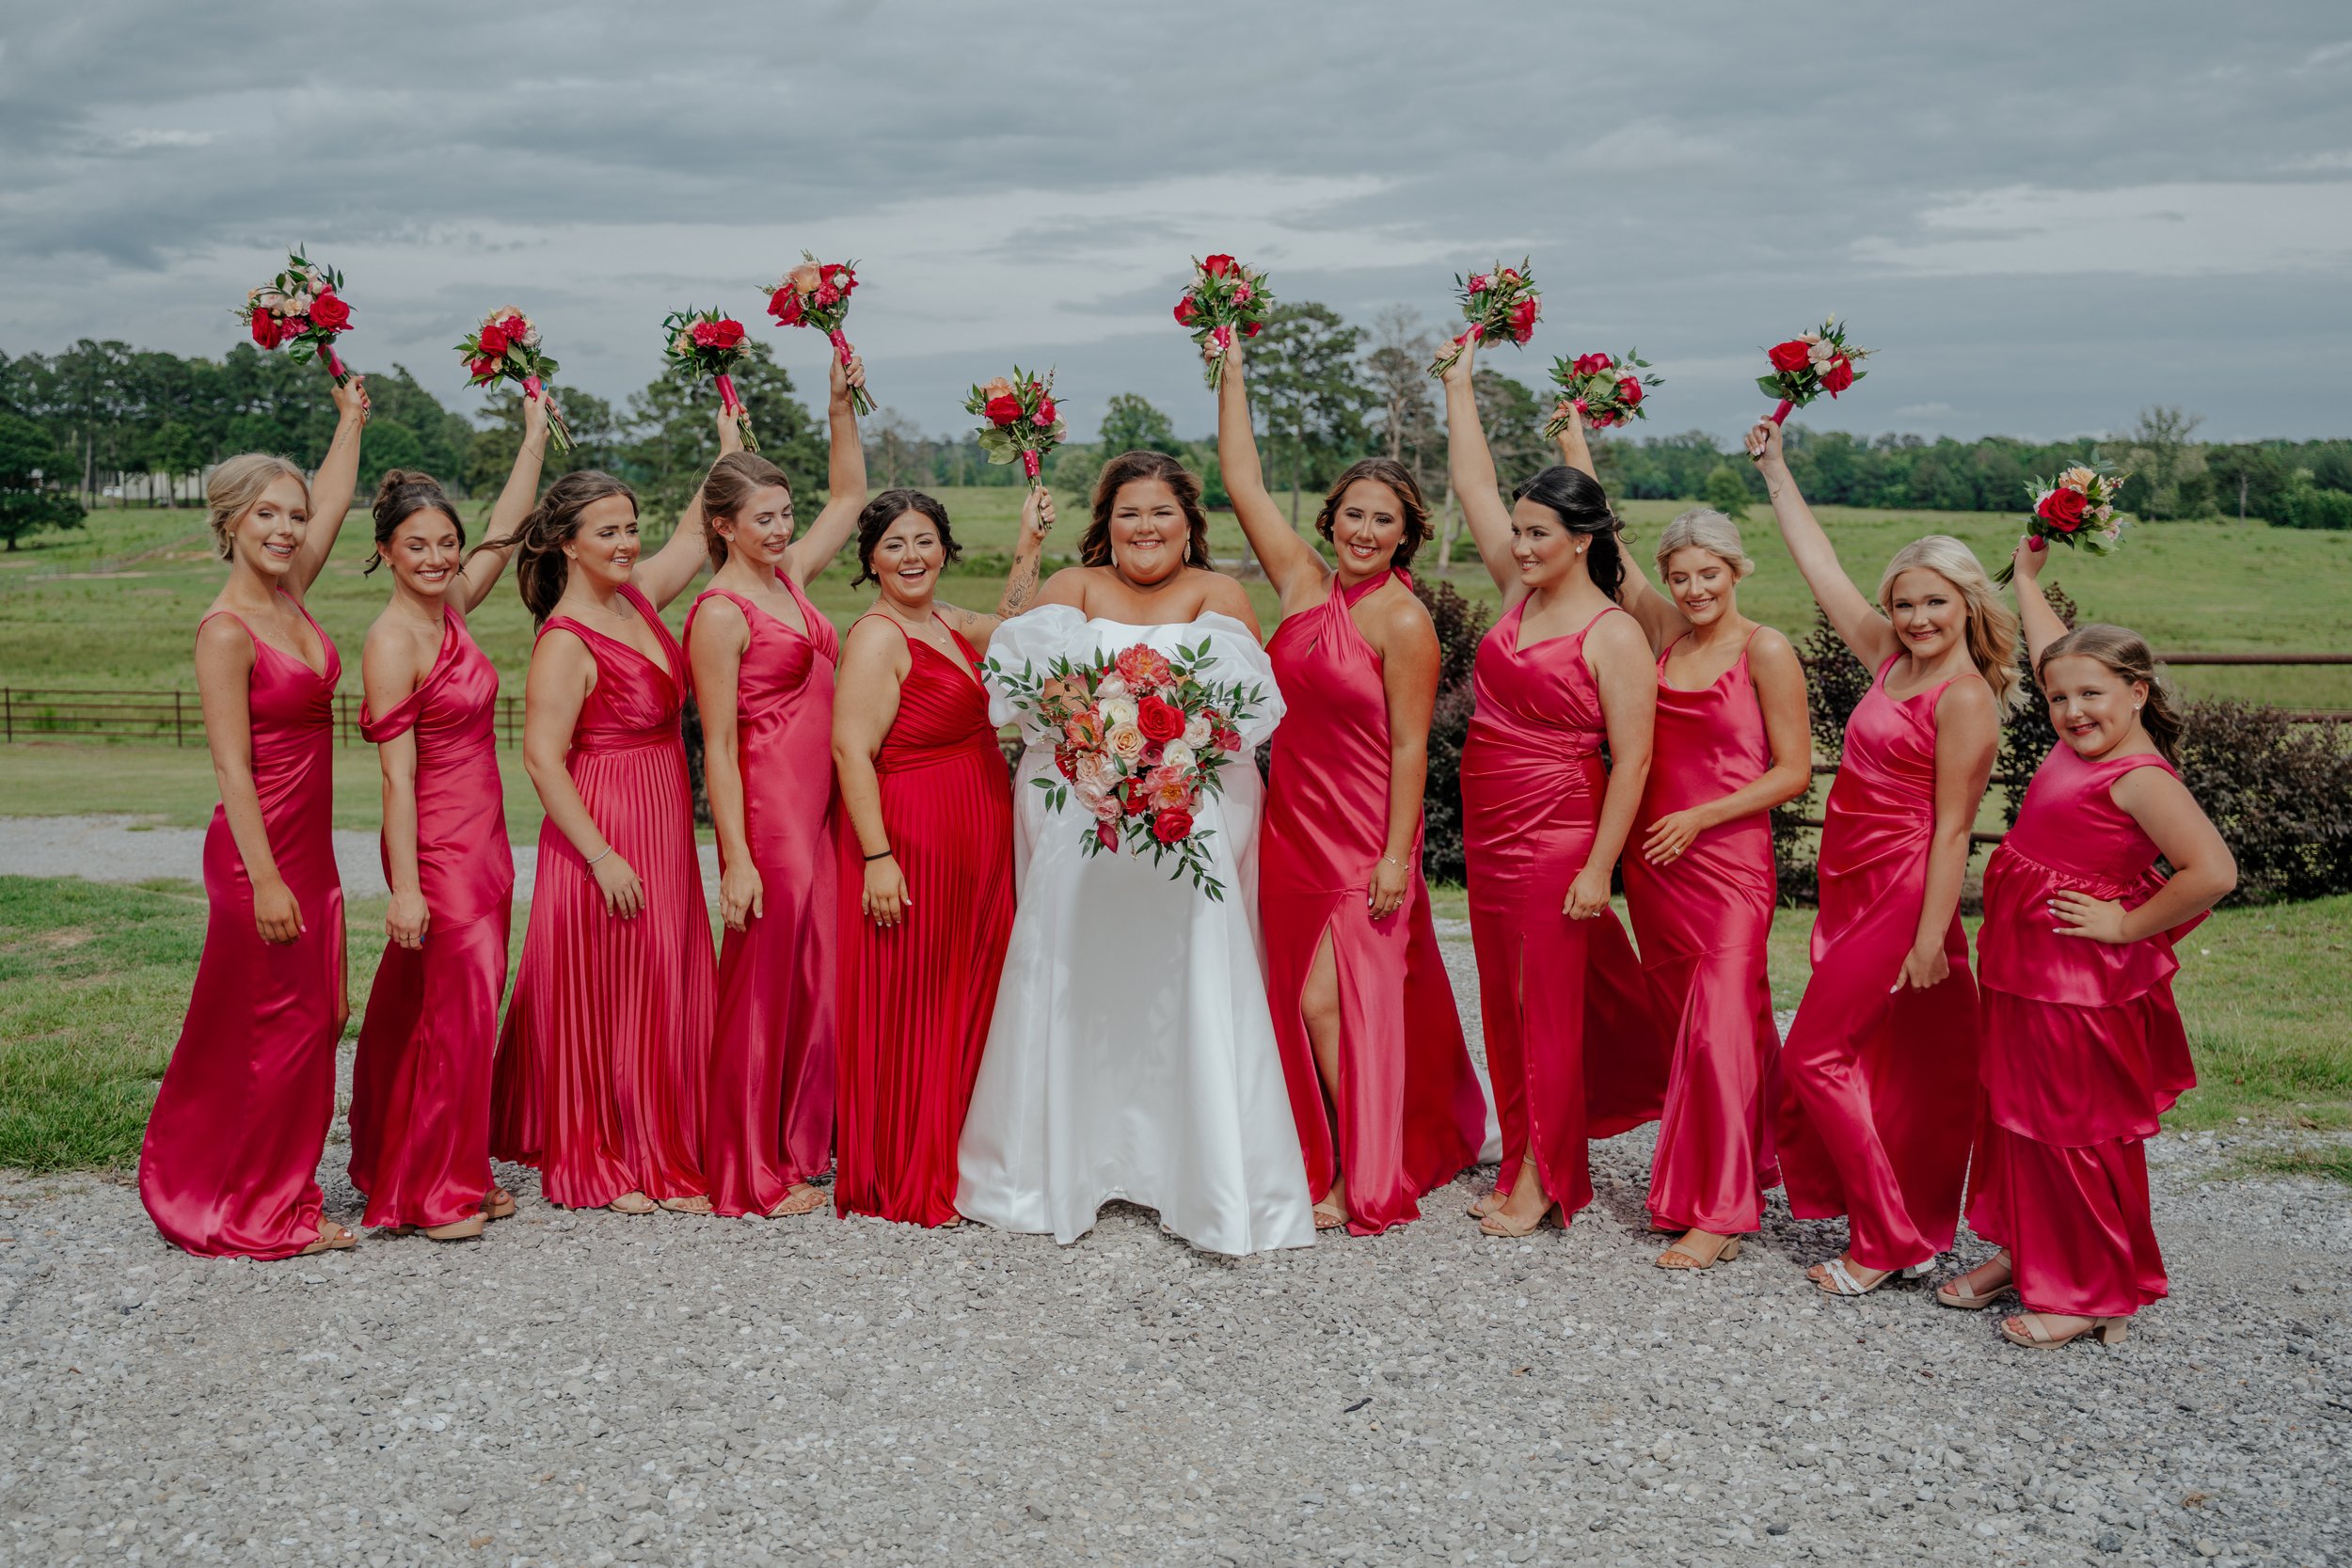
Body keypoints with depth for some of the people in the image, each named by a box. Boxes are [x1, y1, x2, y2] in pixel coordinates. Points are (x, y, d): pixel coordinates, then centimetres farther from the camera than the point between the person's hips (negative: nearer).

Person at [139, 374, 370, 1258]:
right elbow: (232, 768, -18)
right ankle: (258, 1212, 12)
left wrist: (351, 418, 33)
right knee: (275, 1027, -1)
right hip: (260, 850, -8)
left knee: (313, 1019, 12)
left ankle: (274, 1195, 23)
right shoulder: (226, 631, -15)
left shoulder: (288, 597, 6)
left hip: (308, 848, 8)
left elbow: (334, 500, 23)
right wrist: (264, 880, -22)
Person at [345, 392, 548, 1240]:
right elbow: (397, 774, -17)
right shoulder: (392, 641, -14)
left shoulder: (450, 609, 6)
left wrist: (535, 433, 19)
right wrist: (405, 886, -19)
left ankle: (460, 1172, 22)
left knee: (469, 1007, 12)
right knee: (454, 1010, -3)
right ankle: (431, 1191, 9)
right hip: (437, 845, -8)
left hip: (482, 839, 8)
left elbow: (506, 530, 18)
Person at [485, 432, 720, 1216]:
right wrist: (602, 856, -21)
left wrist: (729, 451, 17)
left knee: (664, 990, 13)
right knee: (602, 994, 2)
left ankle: (655, 1154, 24)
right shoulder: (565, 642, -16)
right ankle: (597, 1164, 14)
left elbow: (695, 537, 22)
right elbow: (542, 758, -19)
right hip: (606, 829, -8)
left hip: (662, 826, 8)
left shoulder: (633, 595, 6)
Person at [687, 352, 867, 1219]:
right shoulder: (721, 613, -11)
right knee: (765, 979, -1)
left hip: (819, 805, 8)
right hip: (767, 808, -8)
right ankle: (752, 1172, 10)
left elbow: (849, 497, 24)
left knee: (817, 975, 11)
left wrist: (842, 408, 13)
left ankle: (801, 1143, 23)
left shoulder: (788, 576, 11)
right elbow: (718, 748, -14)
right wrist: (737, 859, -18)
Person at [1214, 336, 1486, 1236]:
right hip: (1291, 820, 6)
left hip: (1363, 835, -6)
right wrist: (1231, 371, 7)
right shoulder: (1303, 582, 4)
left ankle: (1362, 1183, 9)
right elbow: (1243, 482, 7)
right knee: (1305, 1000, 12)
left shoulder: (1403, 622, -12)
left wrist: (1395, 856, -15)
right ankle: (1334, 1155, 27)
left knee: (1328, 1001, -5)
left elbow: (1409, 747, -12)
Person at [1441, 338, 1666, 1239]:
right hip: (1488, 832, 7)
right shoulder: (1518, 591, 6)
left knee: (1550, 1005, 1)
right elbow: (1473, 486, 12)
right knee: (1504, 1003, 13)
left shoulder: (1614, 636, -13)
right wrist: (1459, 384, 14)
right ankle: (1523, 1165, 26)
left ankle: (1540, 1182, 11)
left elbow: (1632, 762, -15)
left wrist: (1598, 868, -18)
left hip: (1557, 839, -7)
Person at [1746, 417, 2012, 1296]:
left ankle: (1888, 1244, 3)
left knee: (1814, 1055, -5)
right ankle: (1919, 1232, 23)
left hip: (1902, 892, -8)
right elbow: (1822, 570, 15)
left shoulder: (1963, 697, -14)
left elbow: (1952, 827, -15)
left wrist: (1930, 936, -17)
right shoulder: (1892, 663, 8)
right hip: (1856, 886, 8)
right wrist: (1775, 472, 17)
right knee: (1888, 1064, 12)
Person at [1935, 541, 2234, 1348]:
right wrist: (2026, 575, 29)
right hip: (2022, 969, 9)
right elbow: (2053, 649, 21)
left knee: (2080, 1135, 3)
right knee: (2018, 1119, 19)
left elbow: (2213, 873, -31)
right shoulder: (2081, 742, 4)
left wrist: (2127, 927, -21)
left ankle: (2095, 1294, 17)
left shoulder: (2140, 777, -21)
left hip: (2084, 987, -9)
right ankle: (2024, 1253, 34)